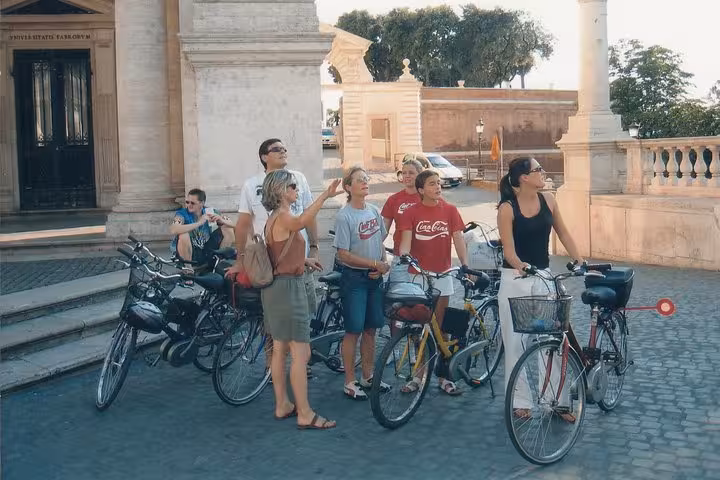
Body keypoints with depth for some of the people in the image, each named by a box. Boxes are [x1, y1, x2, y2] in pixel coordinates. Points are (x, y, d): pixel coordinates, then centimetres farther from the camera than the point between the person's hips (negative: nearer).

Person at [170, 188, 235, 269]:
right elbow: (173, 230, -39)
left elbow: (232, 225, -1)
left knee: (228, 229, -5)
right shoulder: (182, 214, -16)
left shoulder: (209, 212, -4)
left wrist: (221, 220, -25)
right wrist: (199, 223, -39)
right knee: (183, 234, -33)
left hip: (206, 252, 4)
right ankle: (187, 267, -10)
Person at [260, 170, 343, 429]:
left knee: (280, 349, 15)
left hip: (276, 288, 11)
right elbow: (302, 220, -44)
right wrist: (325, 196, -55)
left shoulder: (275, 218, 14)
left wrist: (303, 259, 24)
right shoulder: (283, 217, -18)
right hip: (288, 287, -11)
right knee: (301, 353, -8)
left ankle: (282, 405, 24)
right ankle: (305, 414, -5)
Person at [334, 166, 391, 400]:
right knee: (353, 330, -1)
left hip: (374, 277, 6)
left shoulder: (374, 211, 6)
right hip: (354, 278, -6)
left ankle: (367, 377, 26)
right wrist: (374, 263, -17)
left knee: (371, 328, 13)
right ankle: (350, 383, 9)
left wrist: (383, 264, -4)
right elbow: (343, 254, -16)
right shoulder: (344, 216, -14)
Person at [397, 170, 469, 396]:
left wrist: (465, 264, -18)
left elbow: (458, 239, -4)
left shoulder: (450, 210, 1)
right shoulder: (411, 212, -3)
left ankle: (442, 375, 15)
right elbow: (406, 240, -9)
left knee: (439, 327, 7)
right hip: (418, 274, -1)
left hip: (442, 274, 1)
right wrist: (403, 257, -30)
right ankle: (419, 375, 15)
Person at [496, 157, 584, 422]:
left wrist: (582, 263, 3)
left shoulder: (548, 200, 1)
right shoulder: (507, 208, -12)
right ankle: (520, 401, 13)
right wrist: (520, 265, -35)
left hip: (543, 277, 4)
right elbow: (508, 249, -15)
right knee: (516, 341, 3)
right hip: (515, 280, -4)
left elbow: (563, 234, 9)